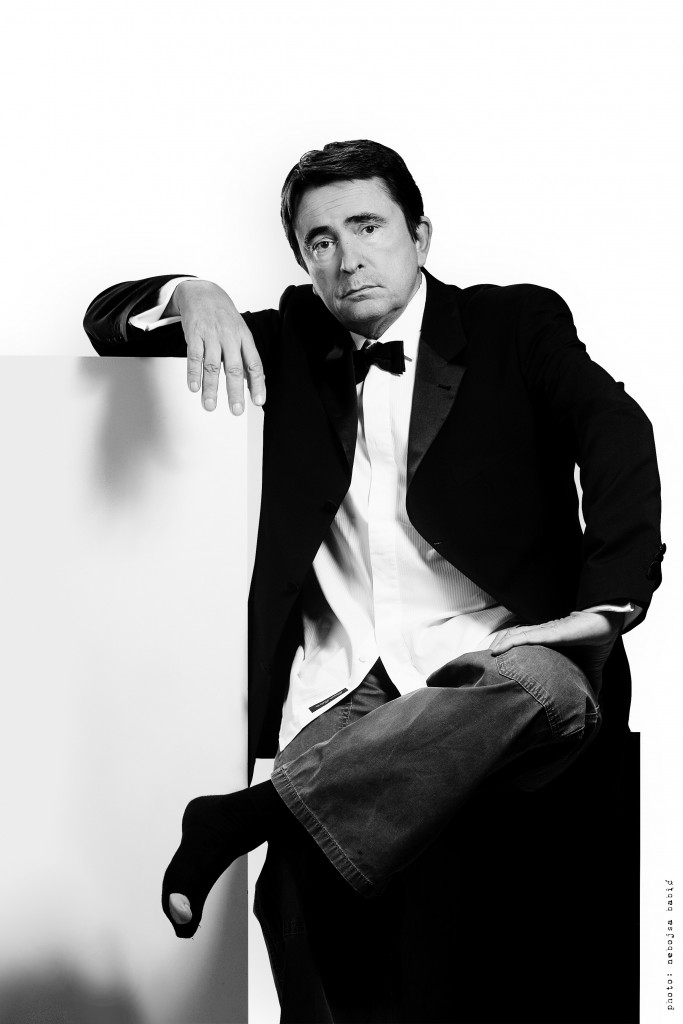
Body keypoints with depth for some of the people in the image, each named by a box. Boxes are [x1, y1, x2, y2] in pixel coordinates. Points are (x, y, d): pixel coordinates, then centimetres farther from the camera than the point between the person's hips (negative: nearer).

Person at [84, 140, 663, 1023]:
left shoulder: (514, 327, 13)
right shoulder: (289, 346, 22)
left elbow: (616, 433, -4)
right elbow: (110, 324, 21)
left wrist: (606, 602, -19)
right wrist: (190, 298, -2)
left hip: (485, 664, -1)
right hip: (341, 689, 2)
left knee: (550, 688, -38)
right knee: (305, 888, -28)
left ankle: (240, 816, -35)